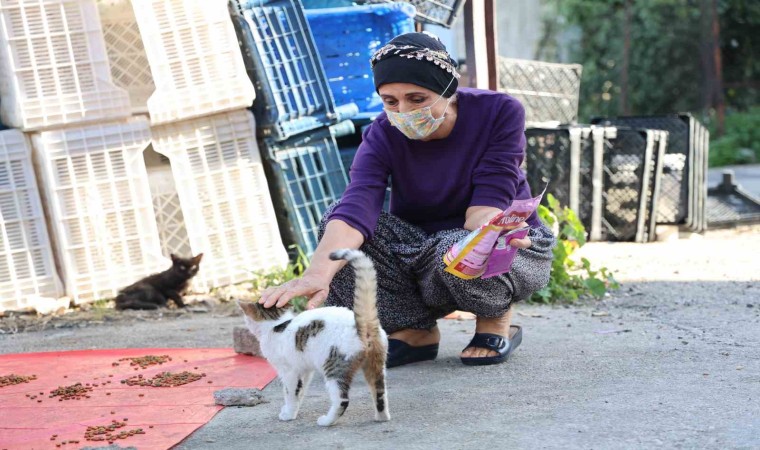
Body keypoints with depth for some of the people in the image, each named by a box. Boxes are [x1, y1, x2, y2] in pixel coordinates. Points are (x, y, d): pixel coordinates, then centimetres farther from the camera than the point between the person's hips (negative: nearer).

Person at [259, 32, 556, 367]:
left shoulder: (500, 113, -18)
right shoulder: (382, 136, -16)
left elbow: (491, 195, -26)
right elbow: (356, 207, -34)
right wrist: (319, 273, -53)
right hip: (422, 248, 3)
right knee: (338, 219, -23)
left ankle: (497, 317, -4)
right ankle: (414, 331, -11)